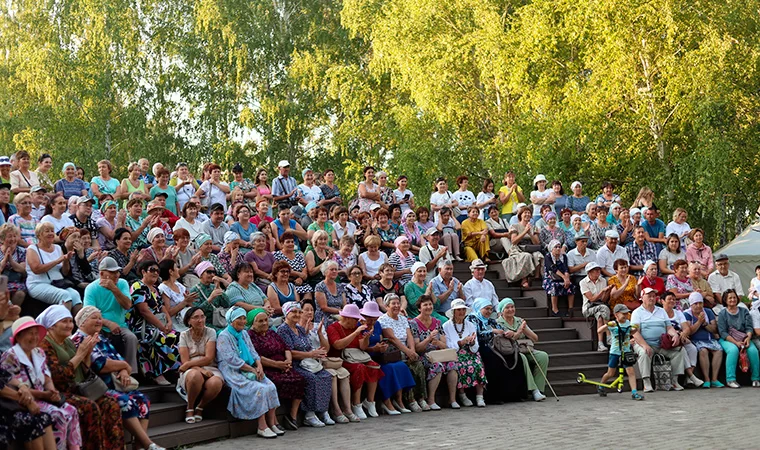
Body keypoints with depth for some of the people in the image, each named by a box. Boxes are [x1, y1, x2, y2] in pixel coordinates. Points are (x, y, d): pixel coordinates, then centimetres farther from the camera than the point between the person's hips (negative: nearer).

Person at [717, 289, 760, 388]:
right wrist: (736, 342, -18)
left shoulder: (744, 311, 13)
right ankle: (730, 379, -33)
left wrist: (748, 337, -19)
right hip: (727, 339, -2)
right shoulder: (723, 314, 4)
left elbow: (749, 327, 4)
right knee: (733, 350, -35)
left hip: (743, 339, 3)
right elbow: (723, 332, -6)